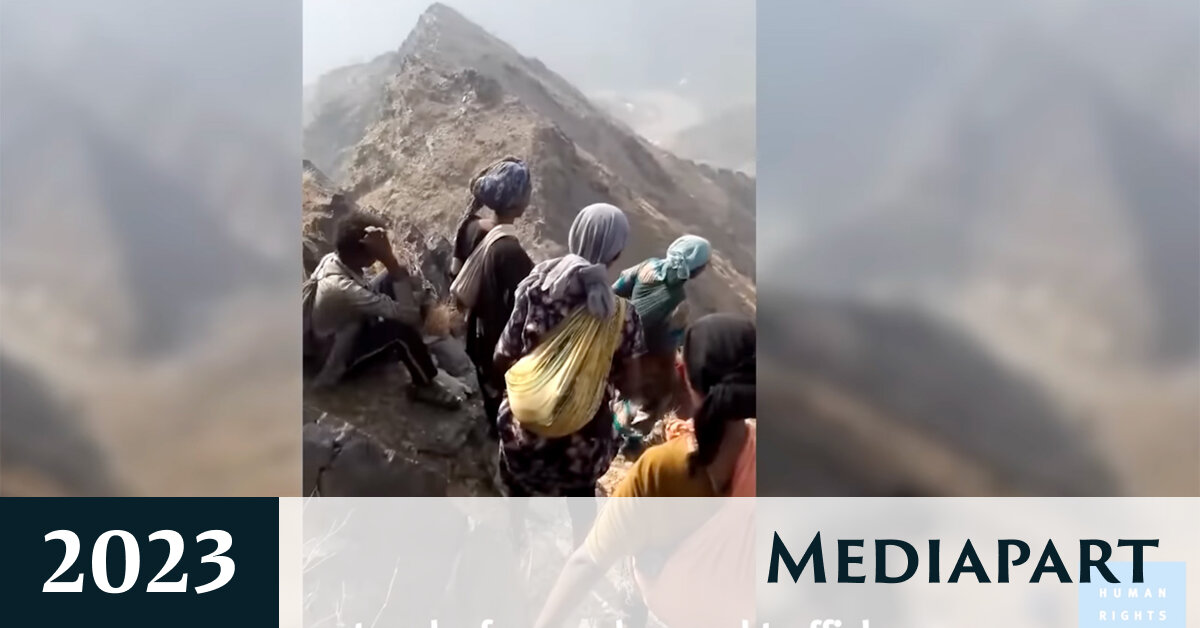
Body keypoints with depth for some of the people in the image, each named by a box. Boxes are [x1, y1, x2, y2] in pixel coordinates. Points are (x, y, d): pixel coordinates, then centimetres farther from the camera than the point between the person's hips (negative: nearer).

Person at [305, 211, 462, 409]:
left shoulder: (332, 259, -14)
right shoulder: (343, 290, -40)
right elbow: (409, 314, -40)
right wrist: (390, 259, -42)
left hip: (344, 329, 9)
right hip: (340, 358, -9)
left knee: (392, 279, -2)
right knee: (402, 326, -29)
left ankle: (396, 348, 14)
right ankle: (426, 385, -6)